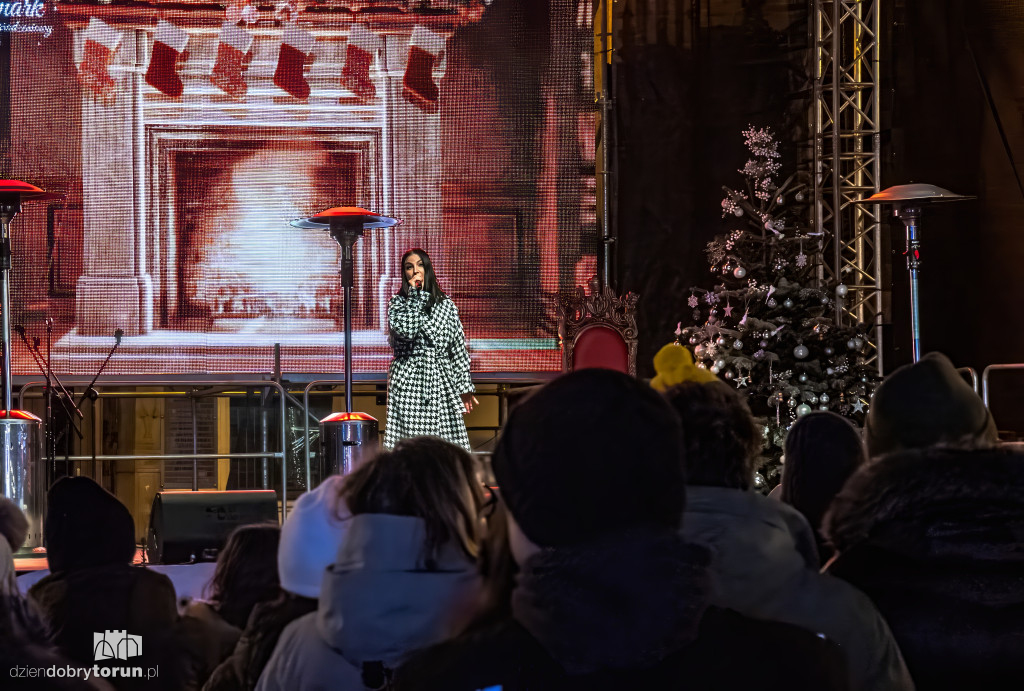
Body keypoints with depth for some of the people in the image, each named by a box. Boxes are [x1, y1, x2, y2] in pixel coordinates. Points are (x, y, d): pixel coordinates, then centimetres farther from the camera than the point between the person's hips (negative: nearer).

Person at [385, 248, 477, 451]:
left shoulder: (446, 304, 12)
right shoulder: (397, 303, 7)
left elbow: (459, 346, 11)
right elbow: (405, 330, -15)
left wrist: (465, 388, 7)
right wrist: (415, 295, -6)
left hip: (441, 383, 2)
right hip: (408, 382, -2)